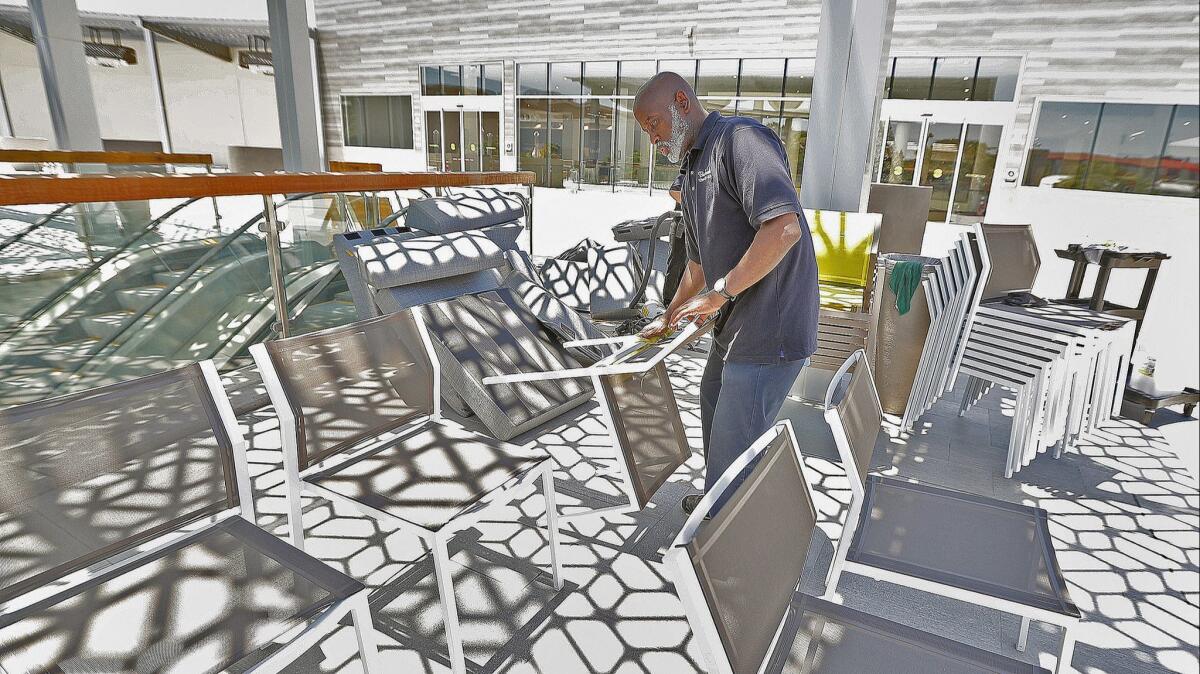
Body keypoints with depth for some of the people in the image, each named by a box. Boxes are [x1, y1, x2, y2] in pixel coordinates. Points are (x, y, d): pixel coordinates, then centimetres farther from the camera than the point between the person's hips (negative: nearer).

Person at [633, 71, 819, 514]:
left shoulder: (740, 138, -15)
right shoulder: (690, 174, 16)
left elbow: (784, 228, -29)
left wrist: (718, 294, -22)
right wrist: (669, 318, 33)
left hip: (769, 332, -10)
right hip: (733, 327, 10)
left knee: (732, 449, 0)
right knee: (715, 407, 26)